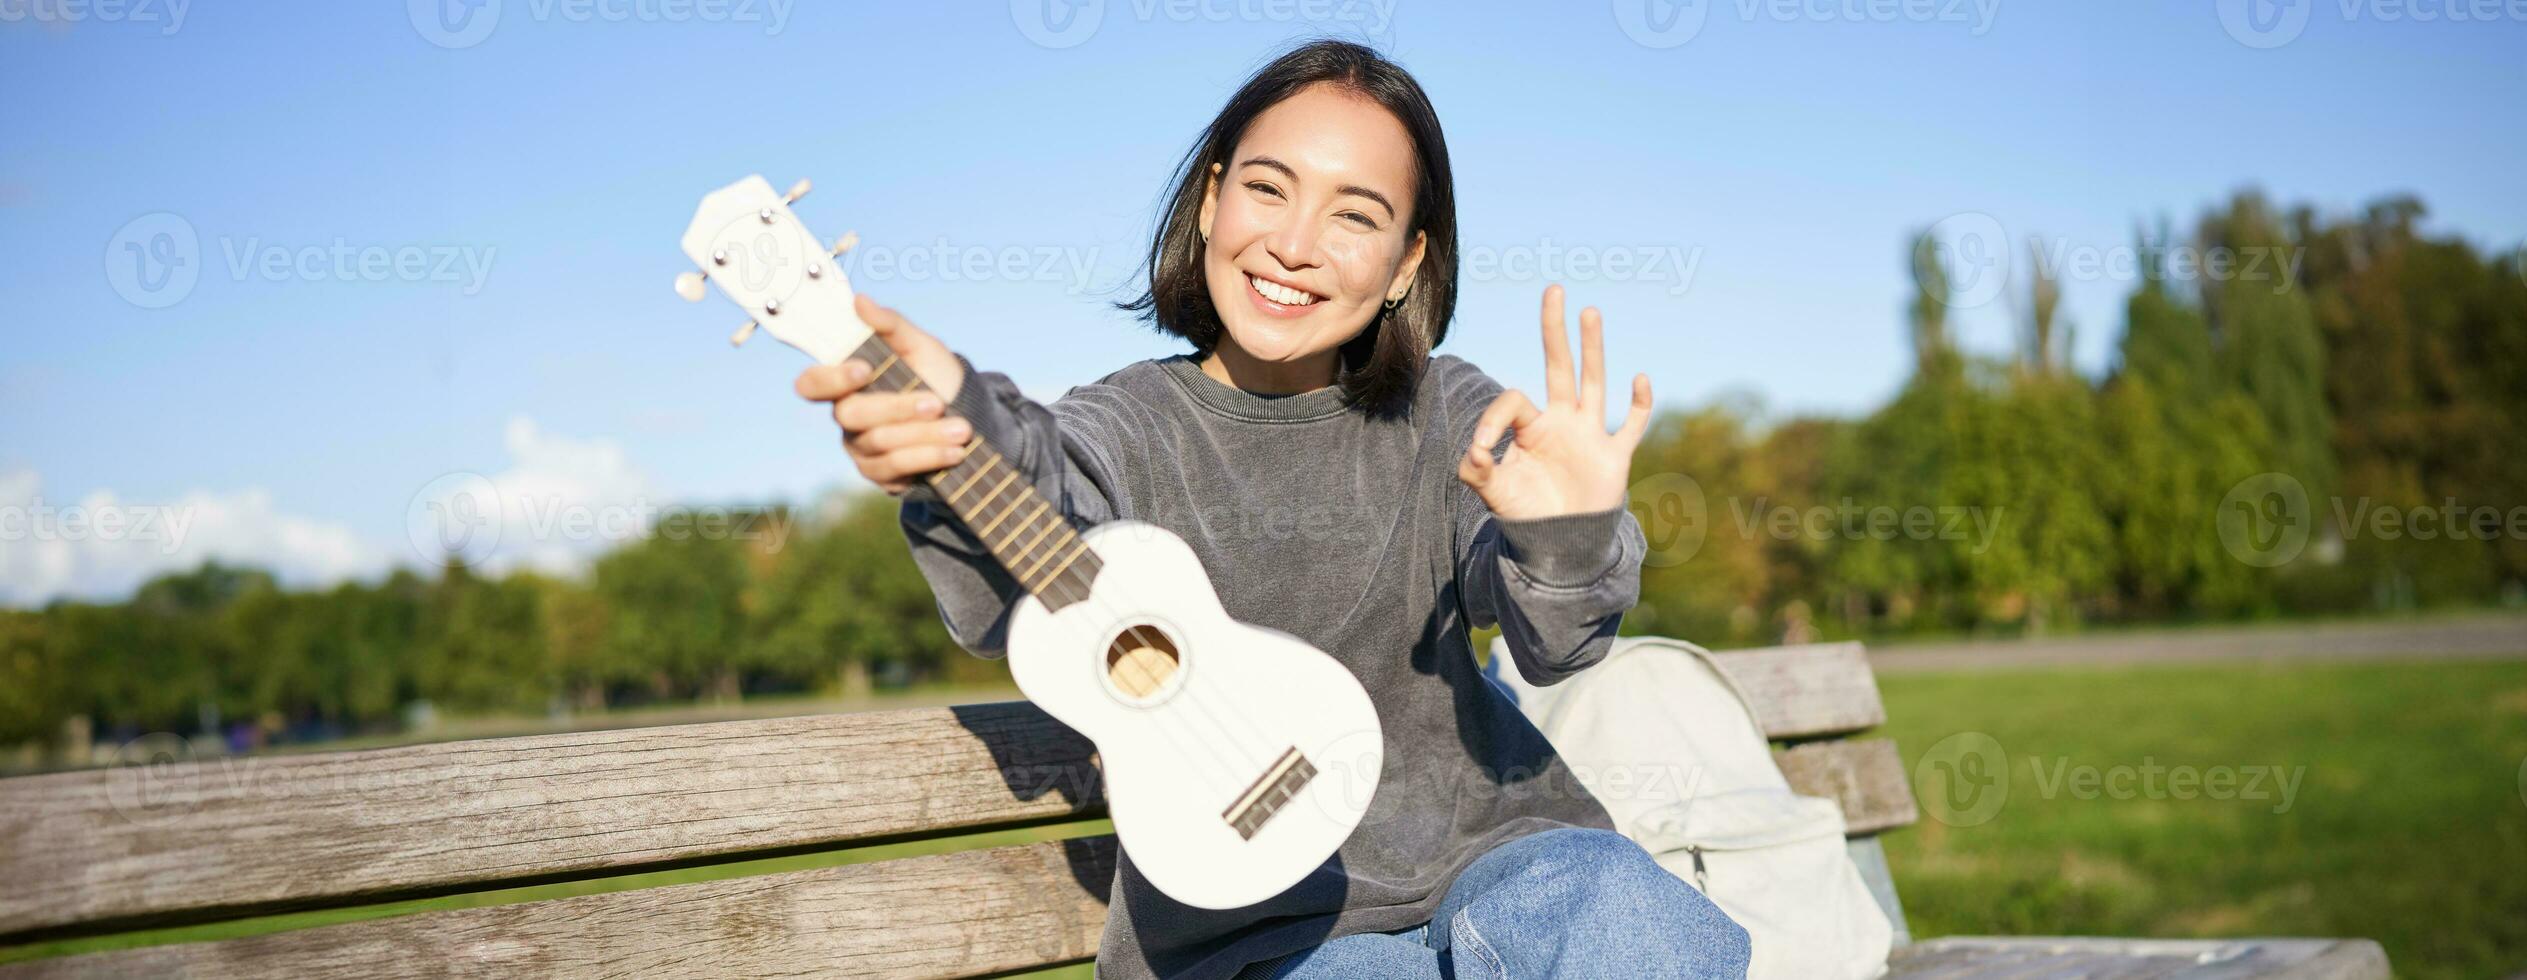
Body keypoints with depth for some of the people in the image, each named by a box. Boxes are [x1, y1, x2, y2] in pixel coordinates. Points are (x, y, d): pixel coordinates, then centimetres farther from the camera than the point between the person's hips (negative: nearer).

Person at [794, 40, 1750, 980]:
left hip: (1482, 845, 2)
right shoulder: (1128, 428, -2)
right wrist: (955, 431, -48)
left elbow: (1546, 641, -13)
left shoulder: (1448, 415, 3)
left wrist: (1570, 545, -38)